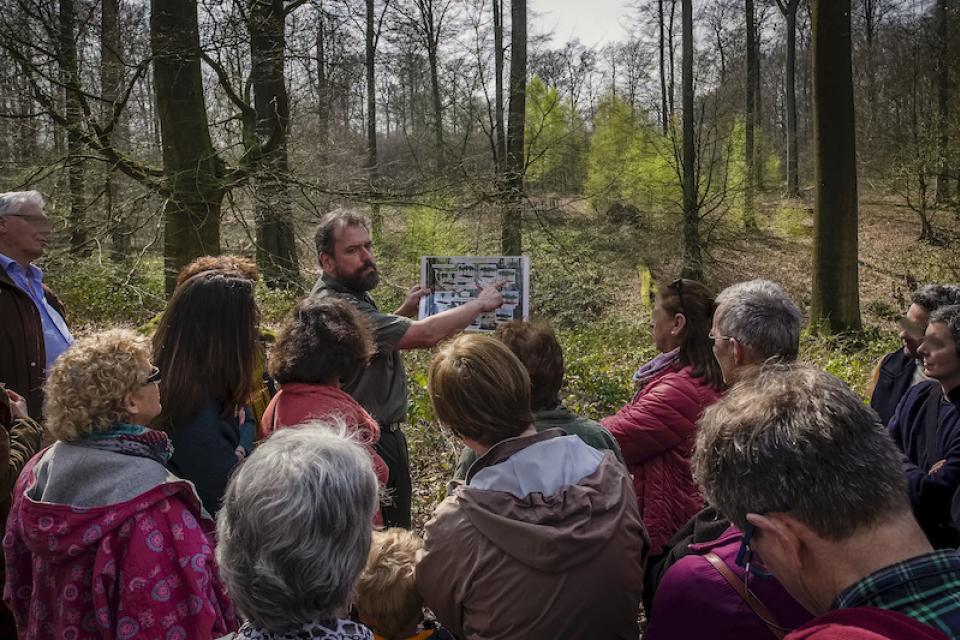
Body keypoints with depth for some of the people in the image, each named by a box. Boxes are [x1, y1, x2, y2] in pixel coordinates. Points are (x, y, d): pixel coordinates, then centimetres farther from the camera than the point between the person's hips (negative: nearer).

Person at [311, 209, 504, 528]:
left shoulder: (349, 295, 7)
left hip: (384, 435, 10)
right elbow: (424, 335, -30)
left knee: (395, 527, 20)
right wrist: (480, 304, -17)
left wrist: (405, 311, 9)